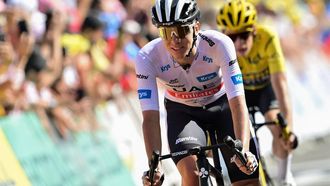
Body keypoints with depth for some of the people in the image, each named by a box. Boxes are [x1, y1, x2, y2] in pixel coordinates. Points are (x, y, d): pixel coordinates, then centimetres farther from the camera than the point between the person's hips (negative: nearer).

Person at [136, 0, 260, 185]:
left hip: (222, 105, 0)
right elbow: (150, 117, -31)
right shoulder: (148, 57, -29)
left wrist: (243, 150, -49)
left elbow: (237, 102, -36)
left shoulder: (218, 44, -32)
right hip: (182, 112, 0)